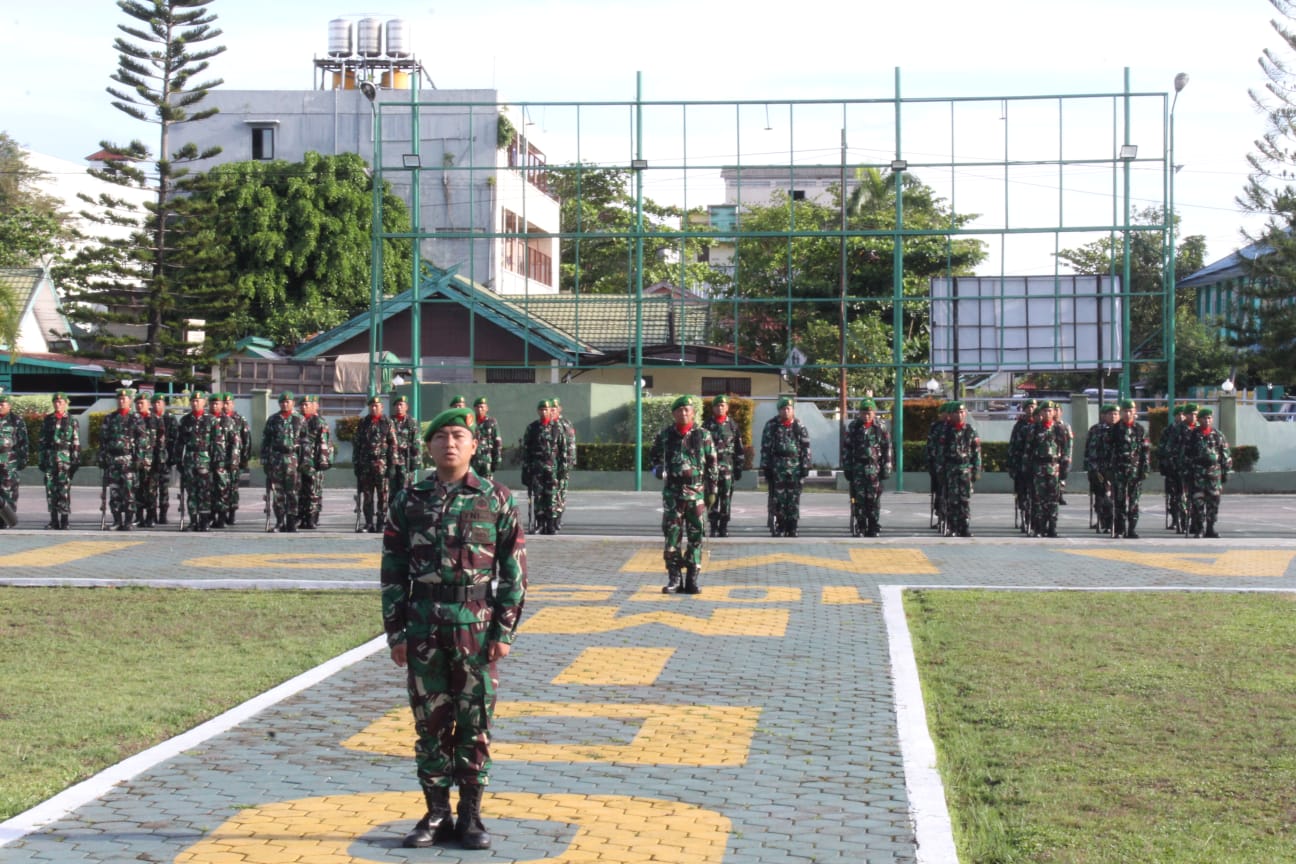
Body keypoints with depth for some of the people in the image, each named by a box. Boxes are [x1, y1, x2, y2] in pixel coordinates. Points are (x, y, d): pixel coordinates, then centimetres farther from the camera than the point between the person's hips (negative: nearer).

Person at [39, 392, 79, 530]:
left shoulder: (71, 421, 5)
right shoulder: (47, 420, 12)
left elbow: (76, 443, 2)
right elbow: (42, 441, 12)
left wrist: (75, 461, -4)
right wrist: (42, 460, 6)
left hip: (65, 459, -3)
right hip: (50, 459, 3)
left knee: (64, 490, -7)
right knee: (50, 489, 2)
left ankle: (64, 521, -5)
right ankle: (54, 520, 7)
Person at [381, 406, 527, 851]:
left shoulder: (497, 499, 0)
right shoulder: (408, 501, 5)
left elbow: (514, 571, -1)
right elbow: (393, 571, 7)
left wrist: (505, 631, -6)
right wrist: (395, 632, 2)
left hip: (478, 630, -2)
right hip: (423, 629, 2)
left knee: (474, 725, 3)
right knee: (430, 723, 6)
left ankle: (471, 816, 13)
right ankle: (436, 815, 16)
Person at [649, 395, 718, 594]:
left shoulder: (703, 435, 2)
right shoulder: (665, 434, 6)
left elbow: (711, 465, 5)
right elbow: (654, 454, 22)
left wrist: (712, 490, 1)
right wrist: (657, 468, 1)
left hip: (696, 492, -1)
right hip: (672, 492, 1)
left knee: (695, 536, 2)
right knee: (672, 535, -1)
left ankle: (692, 579, 8)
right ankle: (673, 579, 5)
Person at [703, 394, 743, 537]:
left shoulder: (732, 425, 8)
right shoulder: (707, 425, 6)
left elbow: (739, 448, 9)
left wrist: (739, 466, 3)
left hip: (728, 465, 0)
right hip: (711, 465, 0)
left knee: (726, 497, 0)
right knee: (712, 496, -3)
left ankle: (724, 527, 7)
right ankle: (713, 527, 1)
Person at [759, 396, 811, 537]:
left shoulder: (799, 427, 7)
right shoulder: (771, 426, 5)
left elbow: (806, 448, 7)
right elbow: (765, 447, 4)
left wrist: (805, 468, 1)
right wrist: (765, 468, -1)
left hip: (795, 468, 1)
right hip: (777, 468, -1)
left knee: (794, 500, 1)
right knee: (778, 499, -4)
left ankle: (792, 530, 7)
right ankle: (779, 528, 1)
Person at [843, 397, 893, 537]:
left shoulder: (880, 428, 3)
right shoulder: (853, 427, 5)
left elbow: (887, 449, 5)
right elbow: (847, 448, 7)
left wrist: (886, 469, 1)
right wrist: (847, 468, 3)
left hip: (874, 468, 0)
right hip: (858, 468, 0)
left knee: (874, 499, 0)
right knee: (858, 500, -4)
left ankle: (873, 530, 7)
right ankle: (859, 529, 1)